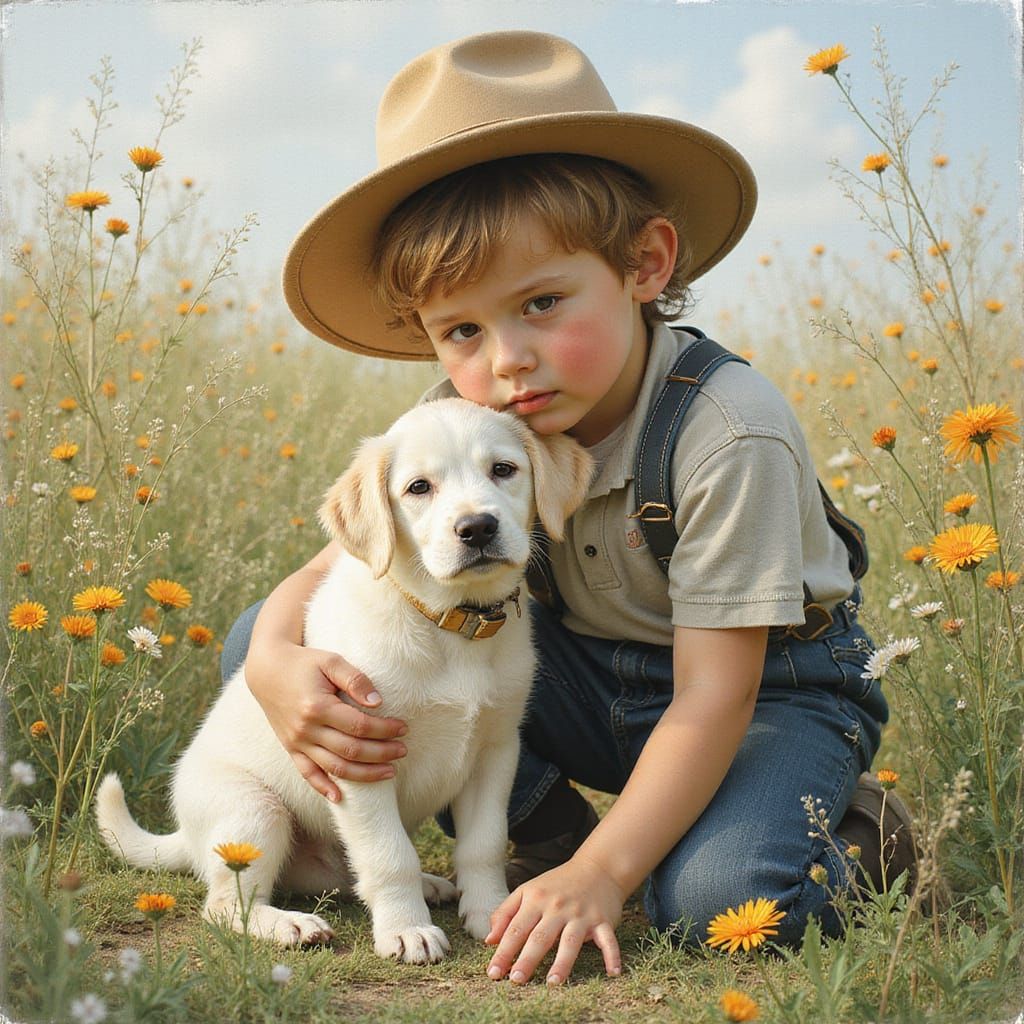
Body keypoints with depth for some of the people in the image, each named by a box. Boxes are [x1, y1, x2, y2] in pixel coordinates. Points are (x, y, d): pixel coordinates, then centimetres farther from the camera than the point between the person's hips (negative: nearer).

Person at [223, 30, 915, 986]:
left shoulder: (729, 433, -30)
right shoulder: (461, 425, -15)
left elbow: (713, 699, -29)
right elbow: (335, 569, -9)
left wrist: (600, 874, -37)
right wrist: (278, 663, -33)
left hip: (772, 686, -5)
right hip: (588, 675, 5)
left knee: (714, 900, -39)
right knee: (262, 642, -13)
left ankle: (853, 835, -2)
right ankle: (549, 832, -5)